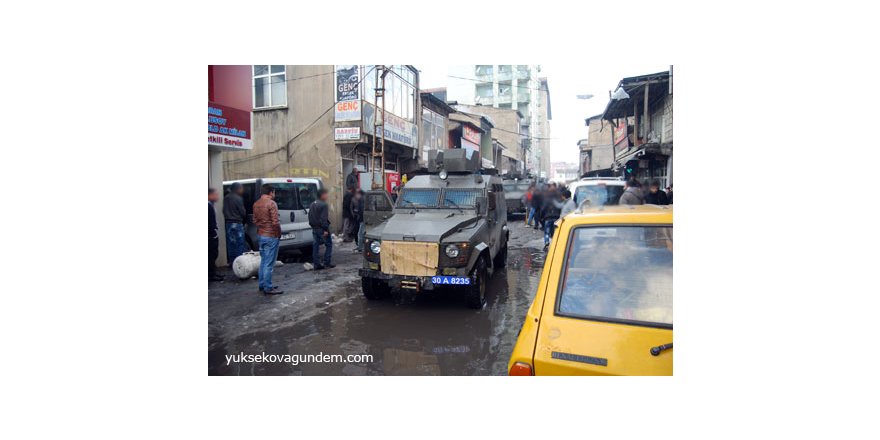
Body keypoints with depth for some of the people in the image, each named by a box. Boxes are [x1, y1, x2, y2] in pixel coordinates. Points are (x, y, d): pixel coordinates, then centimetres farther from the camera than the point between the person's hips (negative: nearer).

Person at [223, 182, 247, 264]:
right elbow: (243, 212, -10)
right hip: (237, 223, -7)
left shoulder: (226, 198, 8)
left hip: (228, 223, 7)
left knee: (231, 243, 11)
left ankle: (231, 261, 15)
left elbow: (224, 211, 13)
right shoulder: (238, 199, -15)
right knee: (239, 244, -1)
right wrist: (244, 220, 9)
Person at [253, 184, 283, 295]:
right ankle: (268, 288, 1)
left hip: (261, 235, 8)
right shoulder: (271, 203, -16)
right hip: (271, 236, -8)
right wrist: (279, 234, -6)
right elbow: (275, 222, -19)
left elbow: (255, 220, 14)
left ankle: (262, 285, 25)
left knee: (263, 261, 18)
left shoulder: (256, 204, 8)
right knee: (269, 264, -3)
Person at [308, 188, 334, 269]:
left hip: (314, 229, 8)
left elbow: (310, 217, 17)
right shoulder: (323, 205, -14)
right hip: (321, 229, -8)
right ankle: (327, 262, 2)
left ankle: (316, 264, 9)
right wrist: (325, 229, -20)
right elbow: (323, 218, -21)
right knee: (329, 245, 4)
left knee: (315, 246, 8)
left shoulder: (312, 204, 13)